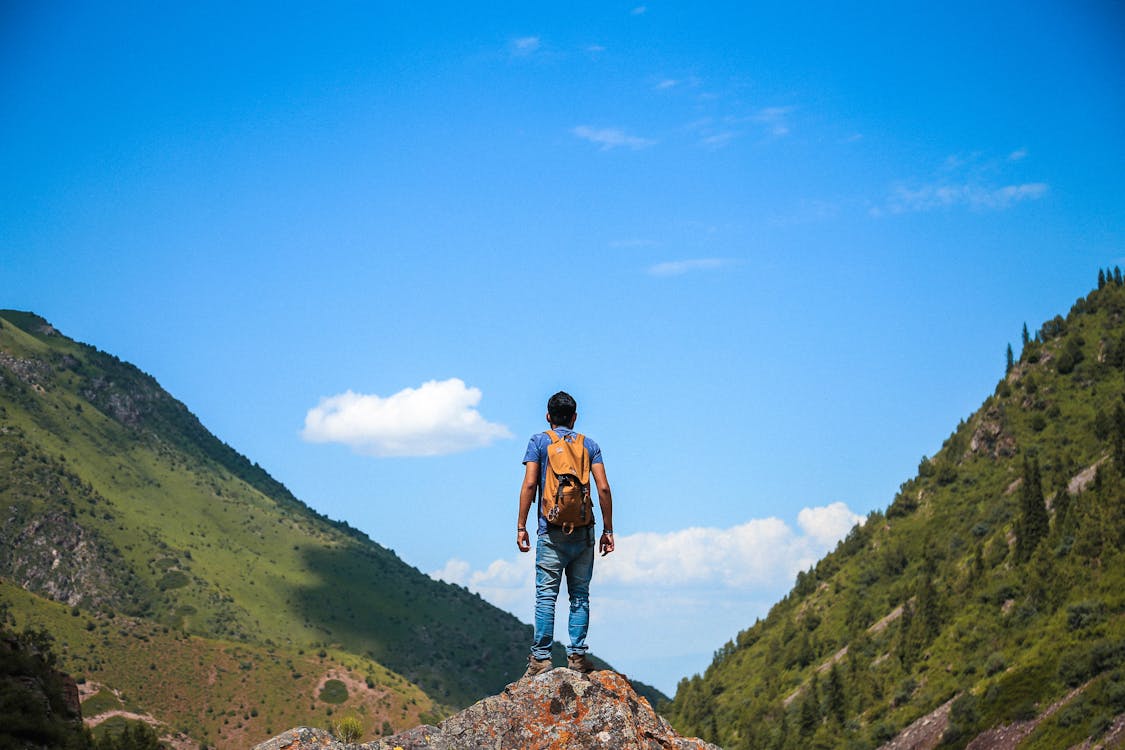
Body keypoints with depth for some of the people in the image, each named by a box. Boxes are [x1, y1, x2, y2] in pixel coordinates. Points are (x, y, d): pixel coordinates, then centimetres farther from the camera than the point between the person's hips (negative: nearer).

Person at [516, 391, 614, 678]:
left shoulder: (539, 442, 5)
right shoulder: (589, 445, 11)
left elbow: (529, 485, -4)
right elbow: (603, 488, 3)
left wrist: (521, 526, 0)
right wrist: (608, 530, 8)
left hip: (552, 530, -2)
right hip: (584, 531, 2)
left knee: (546, 595, -3)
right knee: (580, 595, 7)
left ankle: (540, 657, -7)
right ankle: (577, 654, 3)